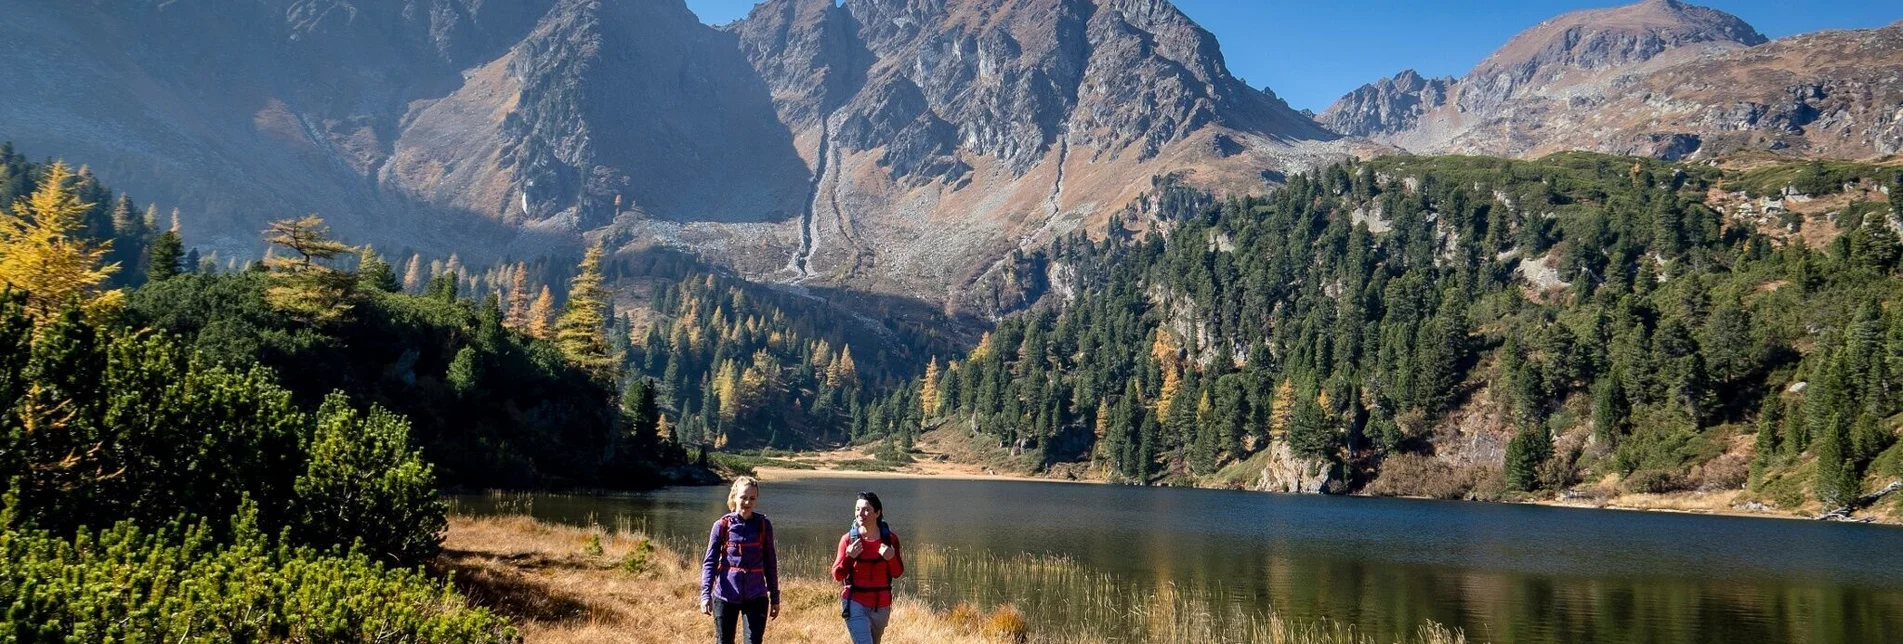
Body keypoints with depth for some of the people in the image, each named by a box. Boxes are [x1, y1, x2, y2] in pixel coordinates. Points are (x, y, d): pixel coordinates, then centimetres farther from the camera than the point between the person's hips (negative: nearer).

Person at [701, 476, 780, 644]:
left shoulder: (763, 525, 1)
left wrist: (774, 597, 9)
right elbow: (710, 561, -3)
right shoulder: (722, 525, -3)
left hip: (756, 597, 0)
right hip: (725, 597, 0)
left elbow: (770, 562, 7)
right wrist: (705, 594, -14)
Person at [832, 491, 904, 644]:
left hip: (881, 605, 3)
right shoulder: (848, 539, -8)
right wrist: (848, 557, -23)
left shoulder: (890, 539, -4)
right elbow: (837, 576, -5)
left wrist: (891, 558, -17)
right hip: (855, 603, -3)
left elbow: (897, 573, 4)